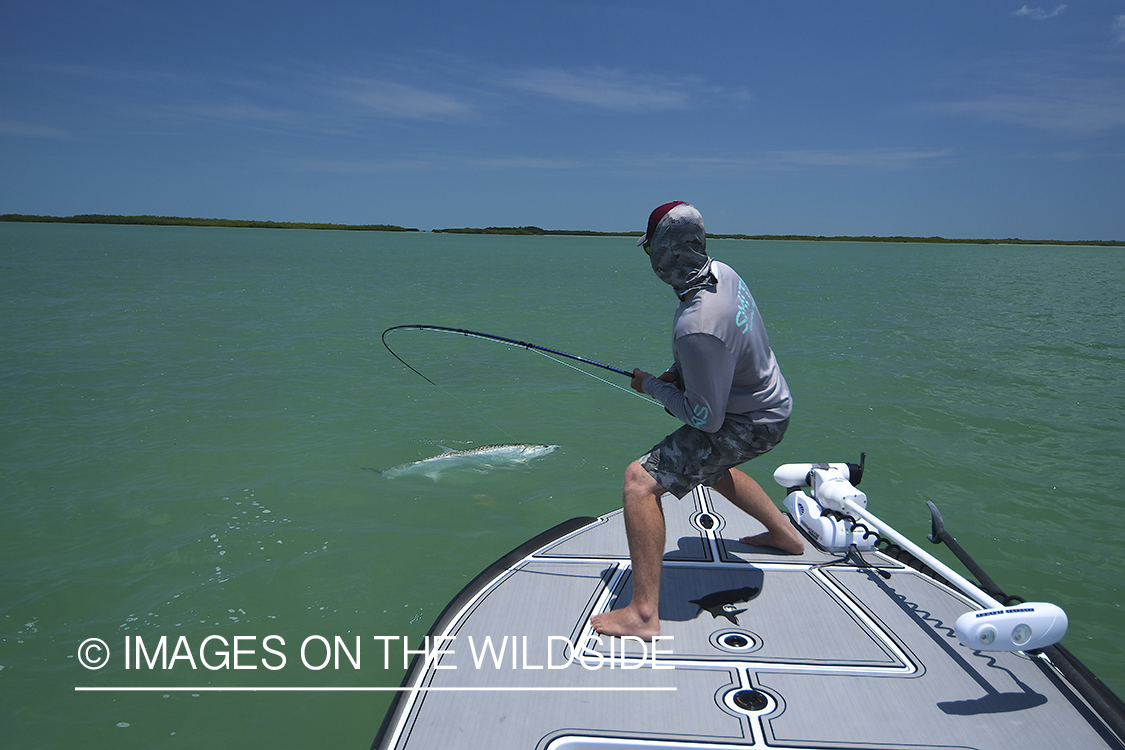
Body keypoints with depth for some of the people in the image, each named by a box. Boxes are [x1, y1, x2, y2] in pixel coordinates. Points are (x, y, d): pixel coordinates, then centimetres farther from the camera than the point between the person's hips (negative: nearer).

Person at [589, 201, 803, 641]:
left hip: (748, 425, -10)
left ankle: (643, 614, -17)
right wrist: (679, 373, 3)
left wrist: (653, 387, -13)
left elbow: (706, 418, -28)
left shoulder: (696, 327, -35)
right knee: (706, 465, 36)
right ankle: (784, 534, 52)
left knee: (641, 479, -18)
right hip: (772, 403, 10)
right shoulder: (722, 272, -5)